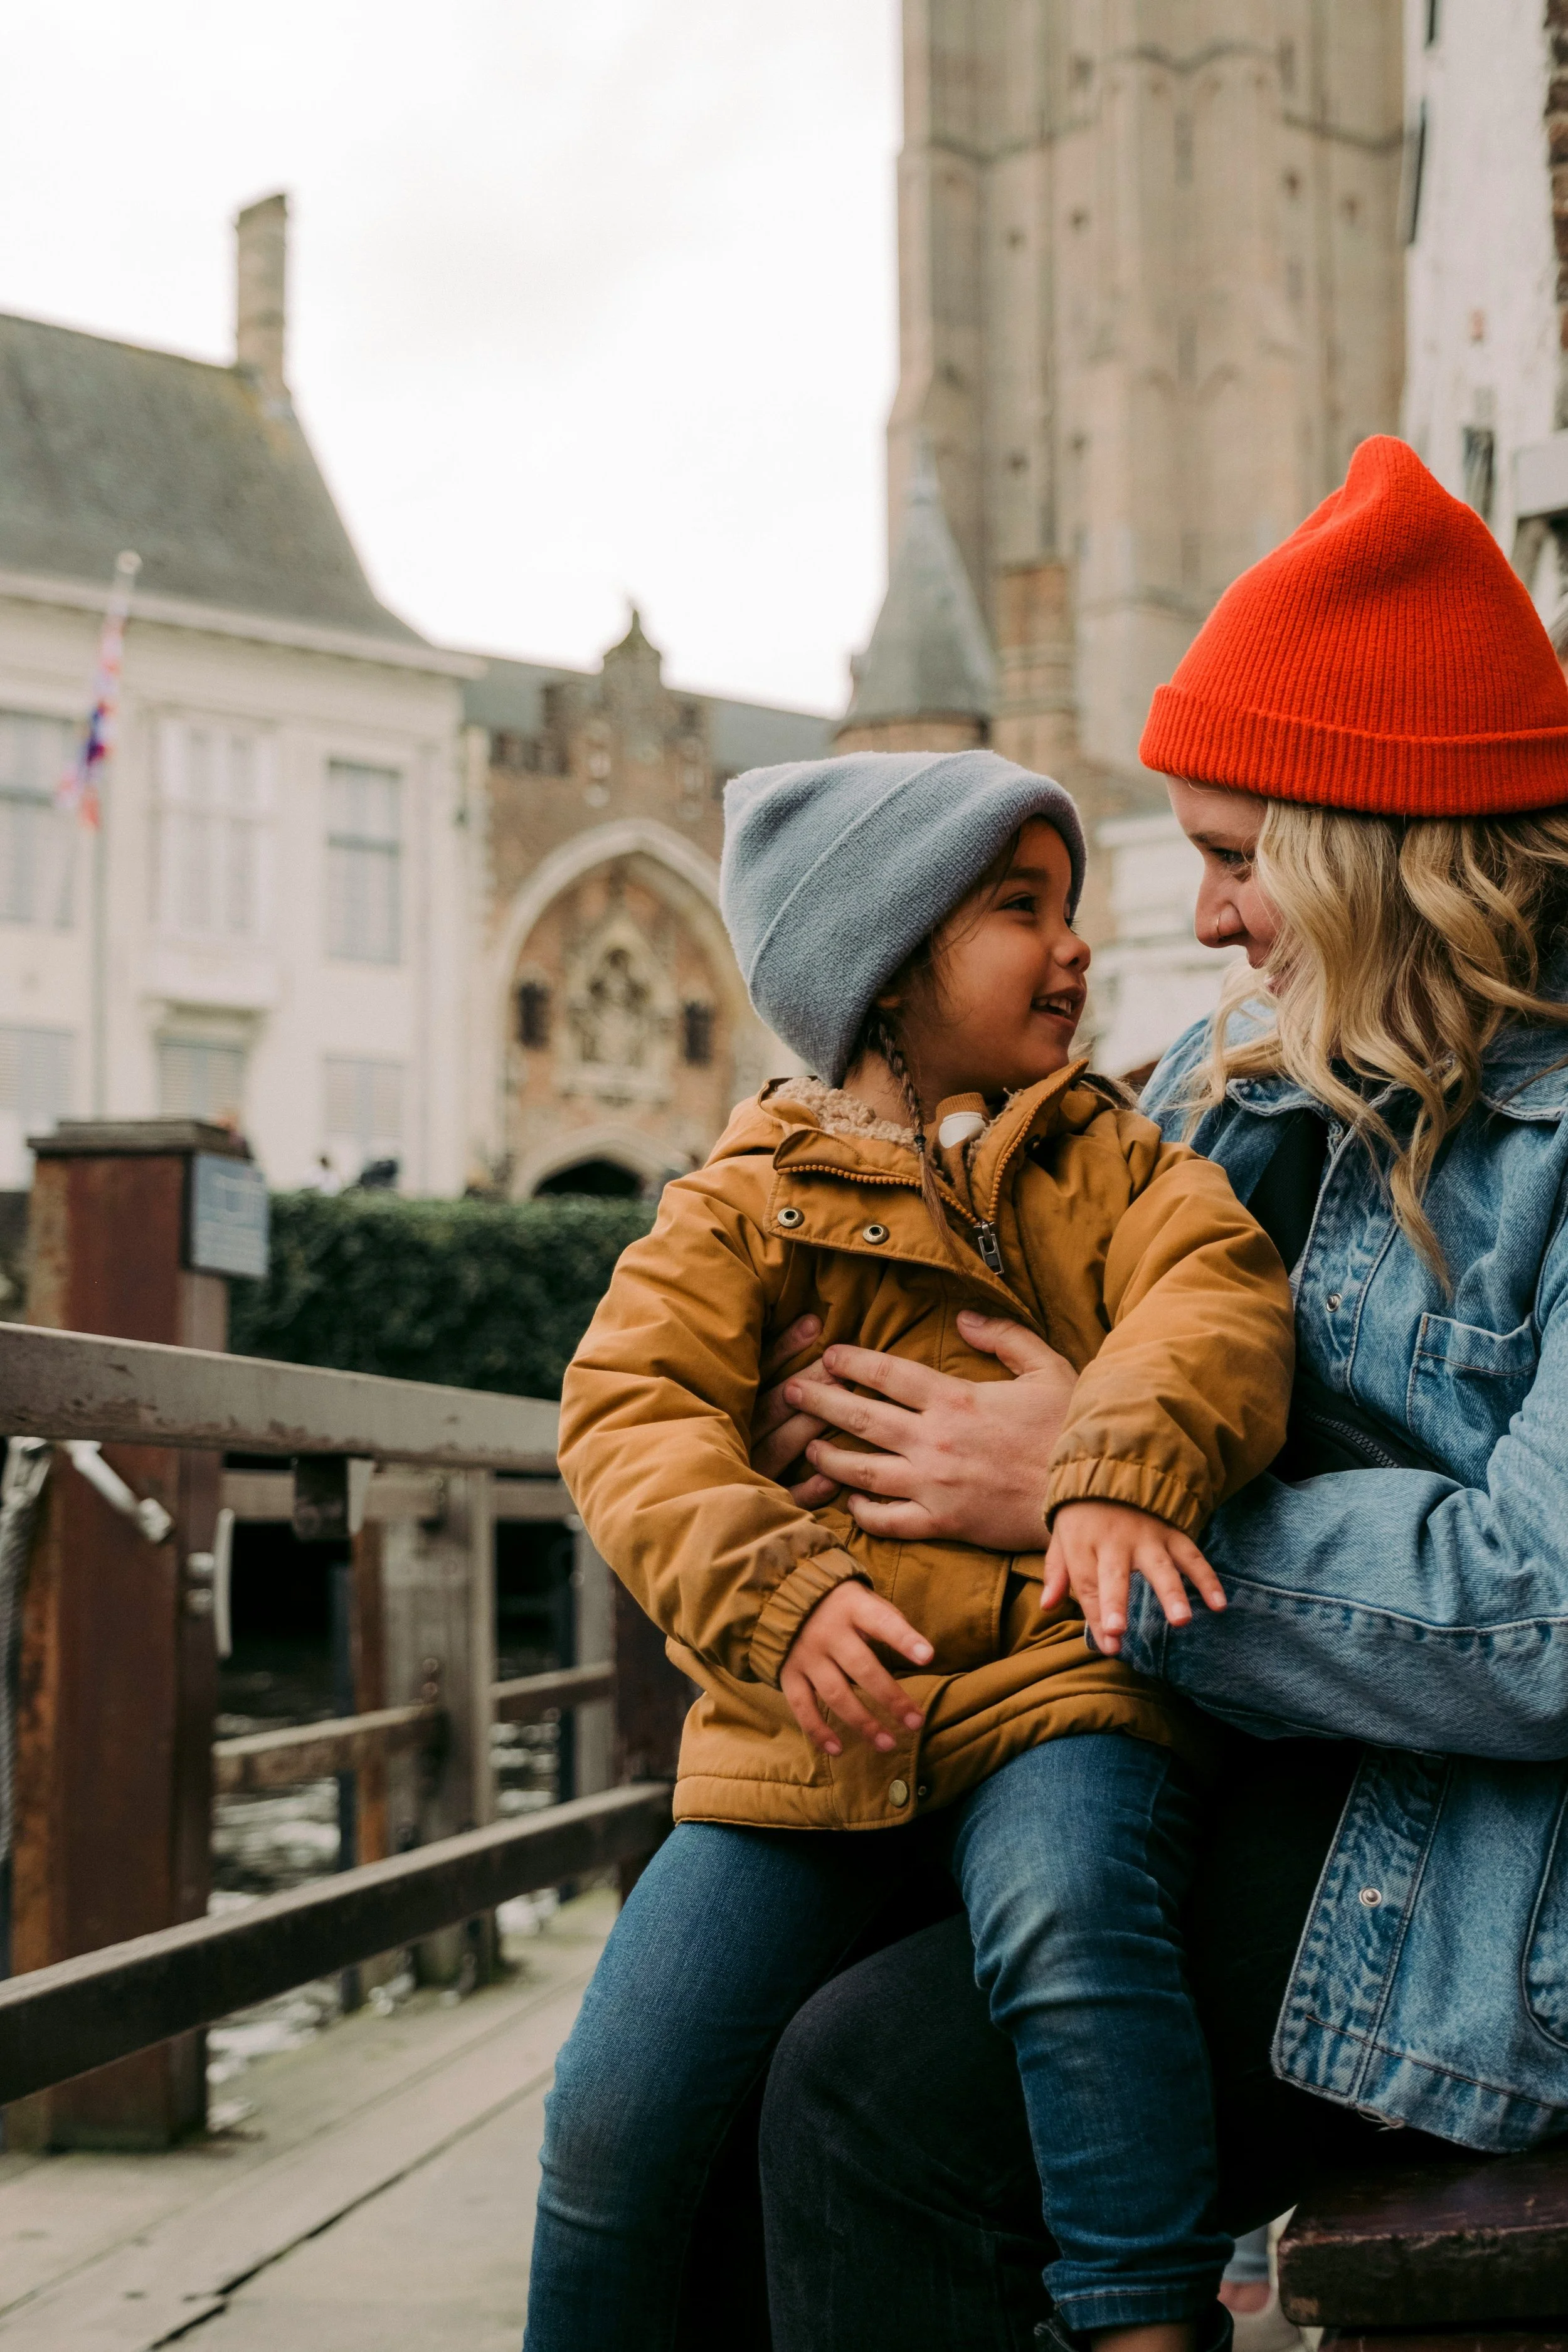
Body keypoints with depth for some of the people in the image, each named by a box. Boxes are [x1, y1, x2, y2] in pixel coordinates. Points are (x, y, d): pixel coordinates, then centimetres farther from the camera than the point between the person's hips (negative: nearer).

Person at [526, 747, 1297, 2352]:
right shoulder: (749, 1201, 11)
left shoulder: (1110, 1157, 16)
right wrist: (776, 1589, -21)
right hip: (808, 1729, 1)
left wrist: (1125, 1473, -26)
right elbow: (632, 1412, -2)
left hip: (1055, 1688, 0)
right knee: (617, 2111, -9)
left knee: (1066, 1908, -34)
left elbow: (1210, 1289, -4)